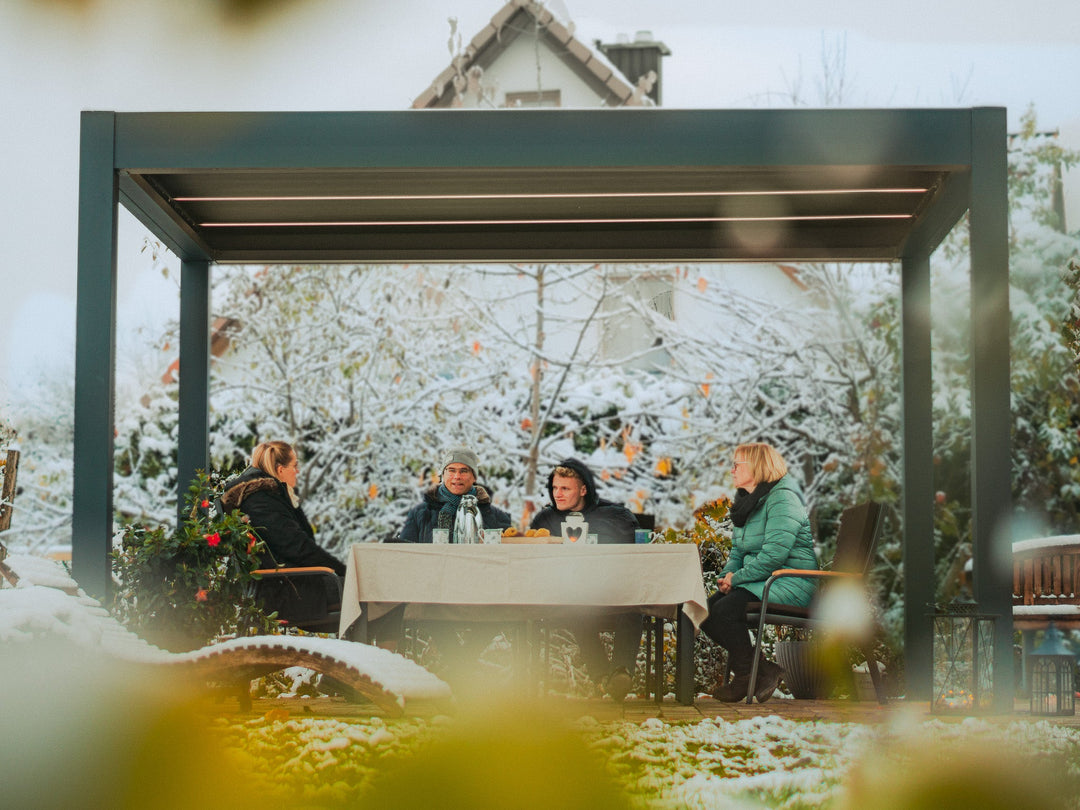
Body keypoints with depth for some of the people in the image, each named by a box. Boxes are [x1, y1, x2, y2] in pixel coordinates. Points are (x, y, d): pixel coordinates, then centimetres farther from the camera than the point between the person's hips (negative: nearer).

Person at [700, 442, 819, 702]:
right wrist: (727, 575, 2)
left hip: (791, 581, -10)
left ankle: (745, 677, -9)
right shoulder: (748, 501, 18)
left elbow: (774, 555, -23)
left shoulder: (782, 499, -14)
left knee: (725, 610, -26)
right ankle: (762, 670, -6)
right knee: (706, 611, -8)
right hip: (761, 582, 10)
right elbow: (738, 550, 23)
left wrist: (737, 578, -17)